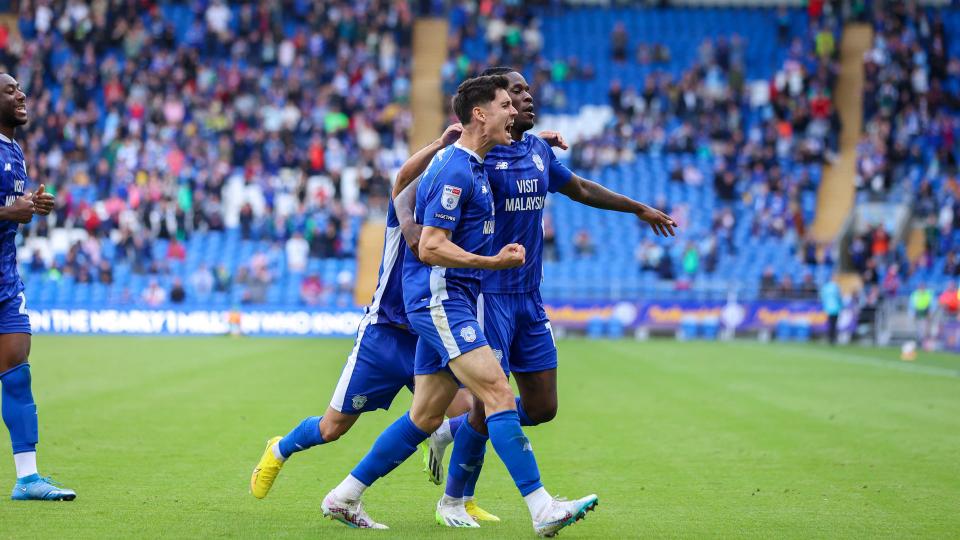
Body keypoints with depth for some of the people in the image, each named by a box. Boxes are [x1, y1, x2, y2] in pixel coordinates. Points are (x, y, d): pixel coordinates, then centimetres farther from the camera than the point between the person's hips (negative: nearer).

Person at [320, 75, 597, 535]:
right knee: (499, 394, -17)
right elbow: (431, 247, -19)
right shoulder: (455, 171, -15)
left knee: (426, 416, 11)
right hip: (440, 298, -11)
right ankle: (543, 510, -21)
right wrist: (494, 262, -24)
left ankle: (343, 498, 18)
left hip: (448, 304, 11)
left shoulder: (471, 164, 15)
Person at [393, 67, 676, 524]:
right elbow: (406, 192, -16)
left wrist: (640, 210, 36)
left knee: (542, 408, 6)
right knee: (490, 404, -5)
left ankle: (454, 432, 30)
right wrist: (412, 231, -37)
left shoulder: (538, 149, 10)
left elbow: (580, 188, 28)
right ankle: (455, 500, 17)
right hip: (486, 293, -7)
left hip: (529, 294, 7)